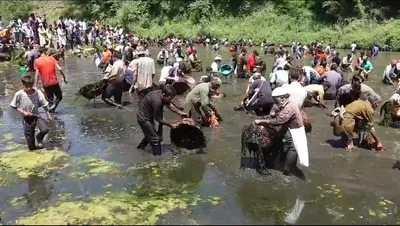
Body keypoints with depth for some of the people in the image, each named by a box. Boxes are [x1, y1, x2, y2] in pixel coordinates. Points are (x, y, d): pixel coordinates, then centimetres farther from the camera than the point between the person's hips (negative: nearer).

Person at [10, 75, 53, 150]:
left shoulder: (38, 93, -17)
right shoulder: (19, 94, -18)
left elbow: (45, 105, -8)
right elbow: (13, 106, -6)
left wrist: (48, 115, -4)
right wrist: (22, 112, -16)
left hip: (36, 116, 0)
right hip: (26, 118, 0)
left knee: (45, 129, -20)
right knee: (29, 136, 11)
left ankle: (39, 138, 13)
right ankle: (32, 147, 39)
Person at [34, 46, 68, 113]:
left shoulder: (37, 61, -2)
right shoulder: (51, 58, 0)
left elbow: (37, 74, -7)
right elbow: (59, 69, -8)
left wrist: (35, 85, -4)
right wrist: (64, 78, 2)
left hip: (45, 84, 1)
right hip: (54, 82, -1)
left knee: (50, 99, 14)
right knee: (59, 96, 15)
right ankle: (53, 105, -11)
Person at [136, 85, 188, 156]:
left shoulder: (161, 93, -12)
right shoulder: (157, 102, -36)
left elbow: (169, 105, 6)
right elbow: (158, 119, -22)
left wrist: (180, 113, 1)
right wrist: (171, 125, -13)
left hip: (149, 116, 10)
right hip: (143, 118, -10)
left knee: (150, 134, 28)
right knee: (155, 138, -3)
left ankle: (141, 147, 48)